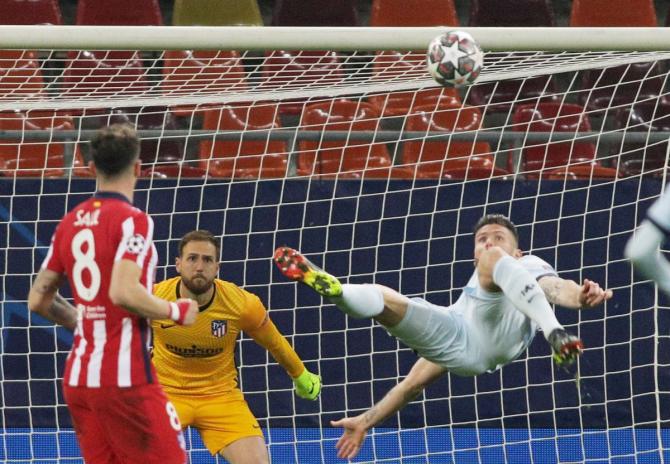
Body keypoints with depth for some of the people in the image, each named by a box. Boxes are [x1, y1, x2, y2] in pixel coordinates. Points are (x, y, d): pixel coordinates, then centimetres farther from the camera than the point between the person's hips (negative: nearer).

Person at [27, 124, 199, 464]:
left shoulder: (69, 223, 11)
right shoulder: (133, 221, -10)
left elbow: (38, 300, 14)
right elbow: (124, 292, -23)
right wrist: (177, 311, -9)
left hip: (78, 377, 8)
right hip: (124, 377, -8)